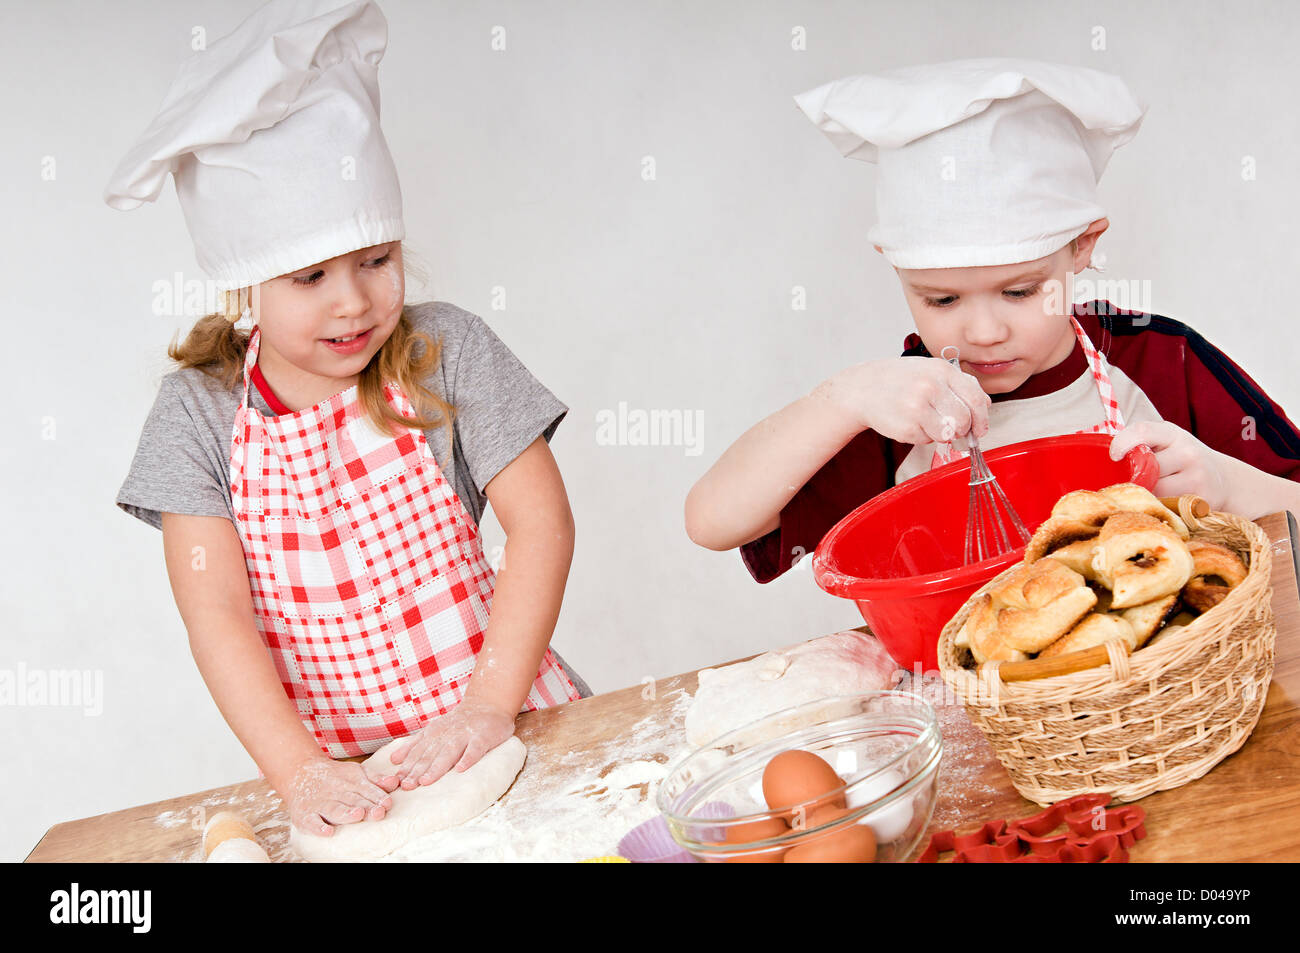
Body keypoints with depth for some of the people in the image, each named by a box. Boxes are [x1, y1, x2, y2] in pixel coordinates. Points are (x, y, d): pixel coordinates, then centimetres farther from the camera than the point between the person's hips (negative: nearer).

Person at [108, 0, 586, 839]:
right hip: (331, 759, 2)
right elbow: (215, 611, -8)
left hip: (492, 723, -1)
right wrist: (299, 772, -19)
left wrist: (492, 705, -15)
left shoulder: (445, 352, -4)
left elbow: (542, 521, -7)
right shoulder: (199, 415, -3)